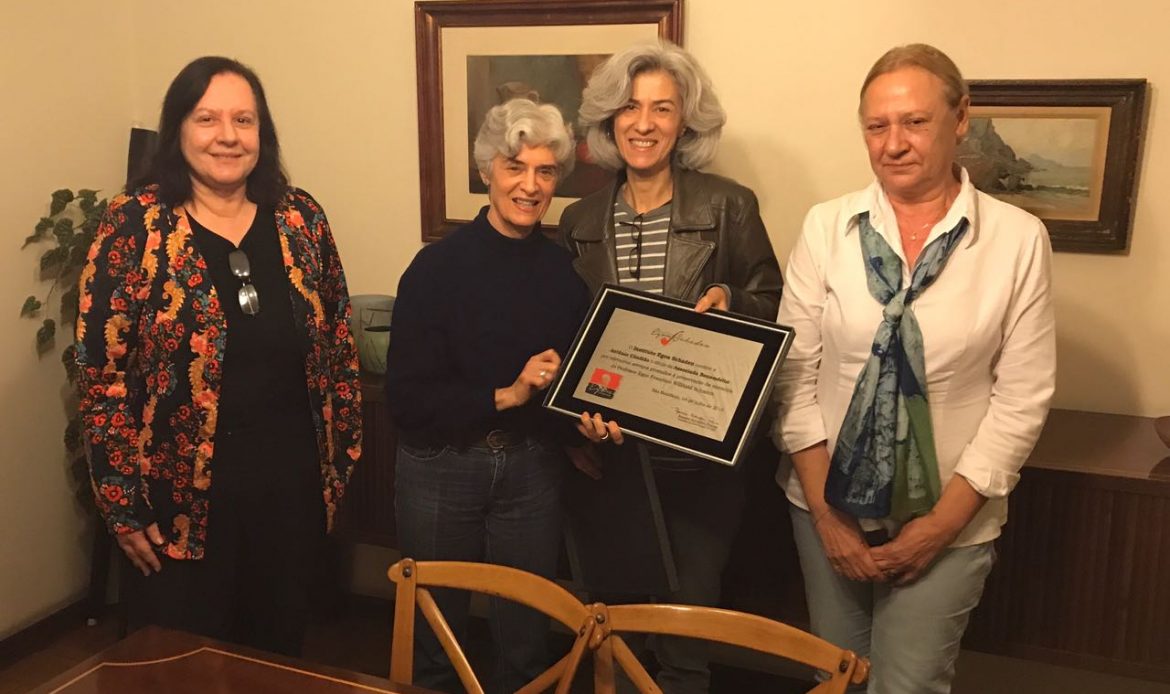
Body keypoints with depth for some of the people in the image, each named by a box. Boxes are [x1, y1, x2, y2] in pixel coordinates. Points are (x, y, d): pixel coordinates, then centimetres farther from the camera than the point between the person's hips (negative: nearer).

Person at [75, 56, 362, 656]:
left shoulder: (300, 217, 1)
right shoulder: (135, 224, -9)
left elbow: (337, 345, 7)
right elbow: (101, 371, -9)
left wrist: (339, 459, 6)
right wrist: (124, 506, -9)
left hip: (291, 483, 3)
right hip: (181, 492, -3)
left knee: (278, 654, 20)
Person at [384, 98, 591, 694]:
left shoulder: (564, 270, -3)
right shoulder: (439, 265, -11)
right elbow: (406, 399, -13)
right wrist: (505, 396, -19)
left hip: (532, 469, 2)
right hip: (441, 468, -2)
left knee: (526, 640, 13)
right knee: (436, 640, 15)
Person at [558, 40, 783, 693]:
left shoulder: (729, 206, -6)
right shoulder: (581, 219, 5)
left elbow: (771, 307, 1)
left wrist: (727, 300, -19)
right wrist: (583, 407, -9)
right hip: (613, 448, 3)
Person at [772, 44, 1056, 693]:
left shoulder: (1018, 238, -8)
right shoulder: (827, 226, -5)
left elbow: (1022, 398, -7)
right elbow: (795, 371, -4)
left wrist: (942, 523, -8)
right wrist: (824, 511, -7)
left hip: (948, 518, -1)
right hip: (831, 504, 2)